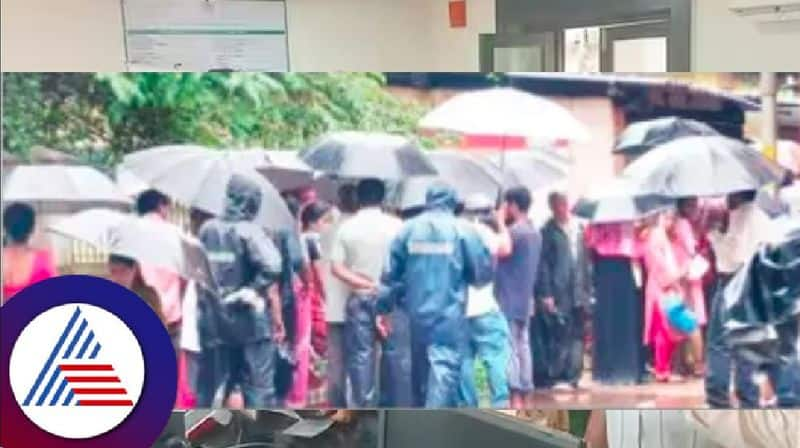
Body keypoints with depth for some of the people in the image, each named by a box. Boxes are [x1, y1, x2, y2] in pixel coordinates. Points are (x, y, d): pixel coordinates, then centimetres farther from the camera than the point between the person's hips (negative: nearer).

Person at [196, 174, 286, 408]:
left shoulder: (207, 229, 3)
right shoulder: (248, 231, -14)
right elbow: (271, 267, -27)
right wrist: (253, 290, -14)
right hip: (248, 321, -5)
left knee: (209, 385, 16)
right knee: (259, 386, 2)